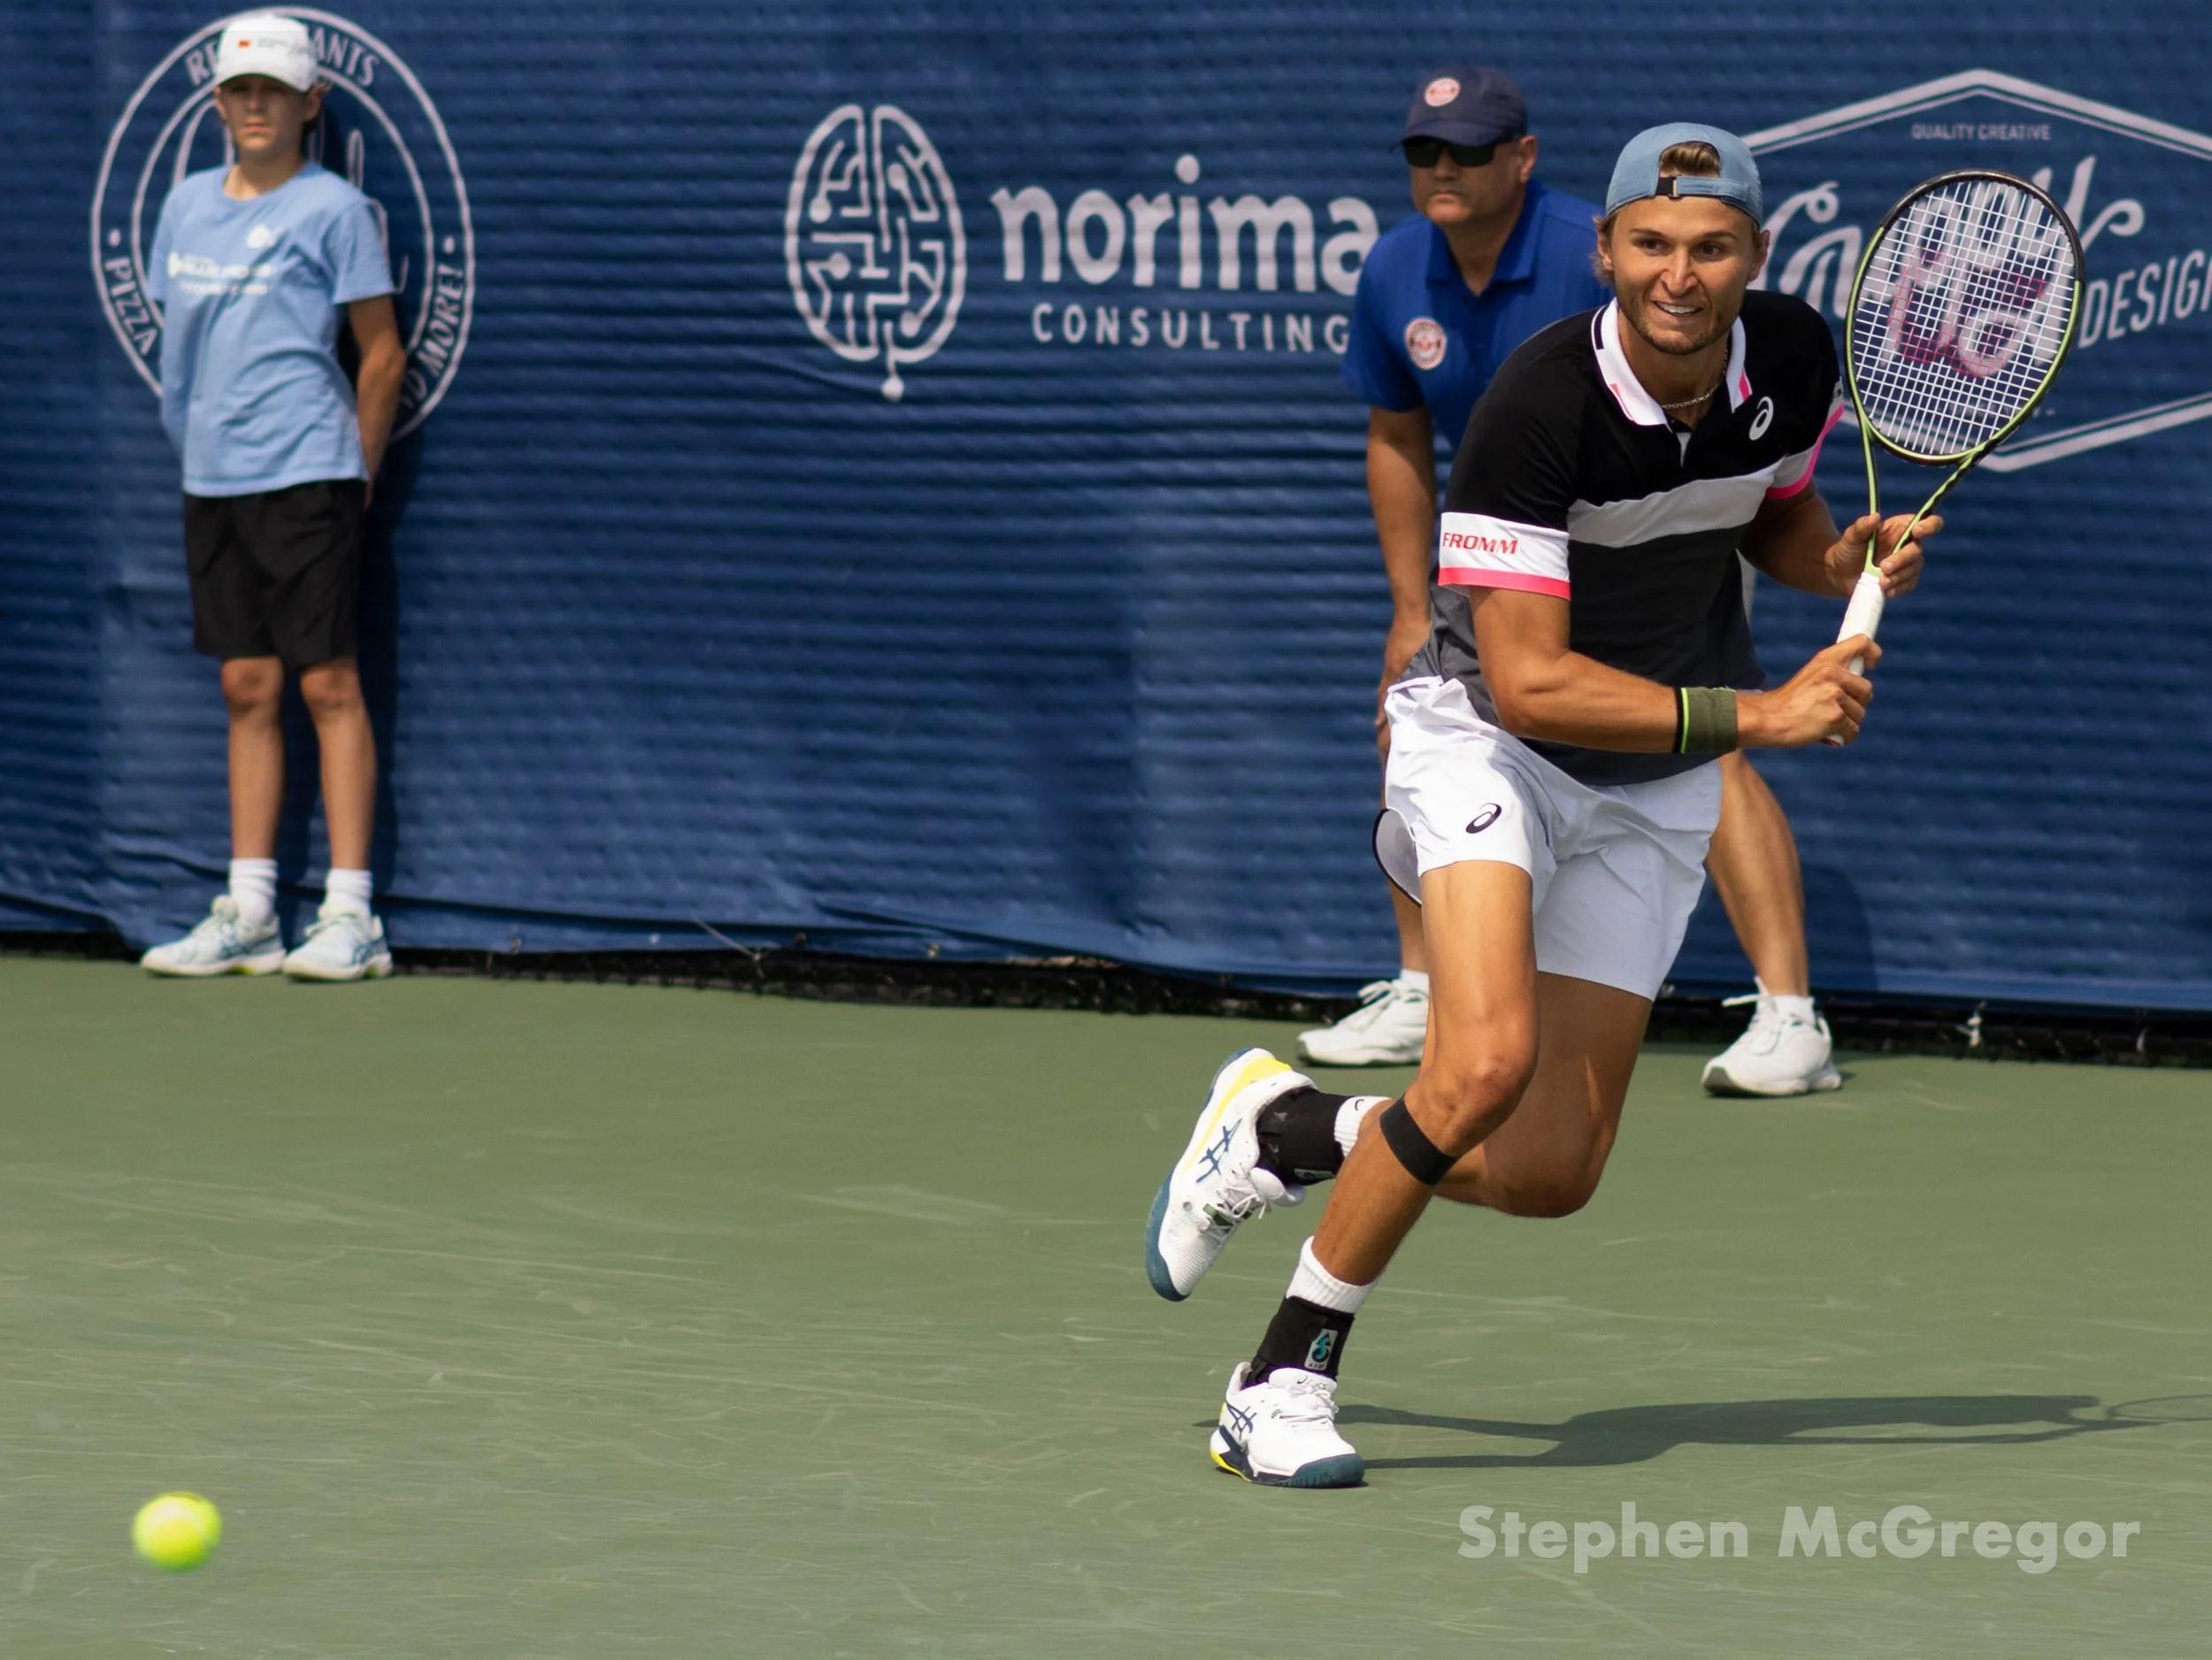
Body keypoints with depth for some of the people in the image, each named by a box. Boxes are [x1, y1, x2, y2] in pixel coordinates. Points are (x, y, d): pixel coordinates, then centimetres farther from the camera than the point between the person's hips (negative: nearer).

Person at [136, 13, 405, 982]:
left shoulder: (331, 209, -4)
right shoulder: (187, 205, 13)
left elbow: (383, 355, -2)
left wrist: (358, 473, -1)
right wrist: (198, 444, 14)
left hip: (304, 476, -6)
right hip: (210, 483, 6)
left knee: (328, 683, -6)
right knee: (248, 691, 8)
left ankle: (350, 918, -6)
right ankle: (247, 916, 9)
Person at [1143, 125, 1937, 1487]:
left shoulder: (1796, 357, -9)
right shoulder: (1539, 405, -27)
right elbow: (1531, 683, -29)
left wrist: (1842, 561, -9)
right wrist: (1754, 717, -32)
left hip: (1656, 792, 6)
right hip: (1492, 737, -6)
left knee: (1552, 1171, 0)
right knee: (1488, 1060, -30)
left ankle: (1287, 1129, 28)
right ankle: (1288, 1375, -15)